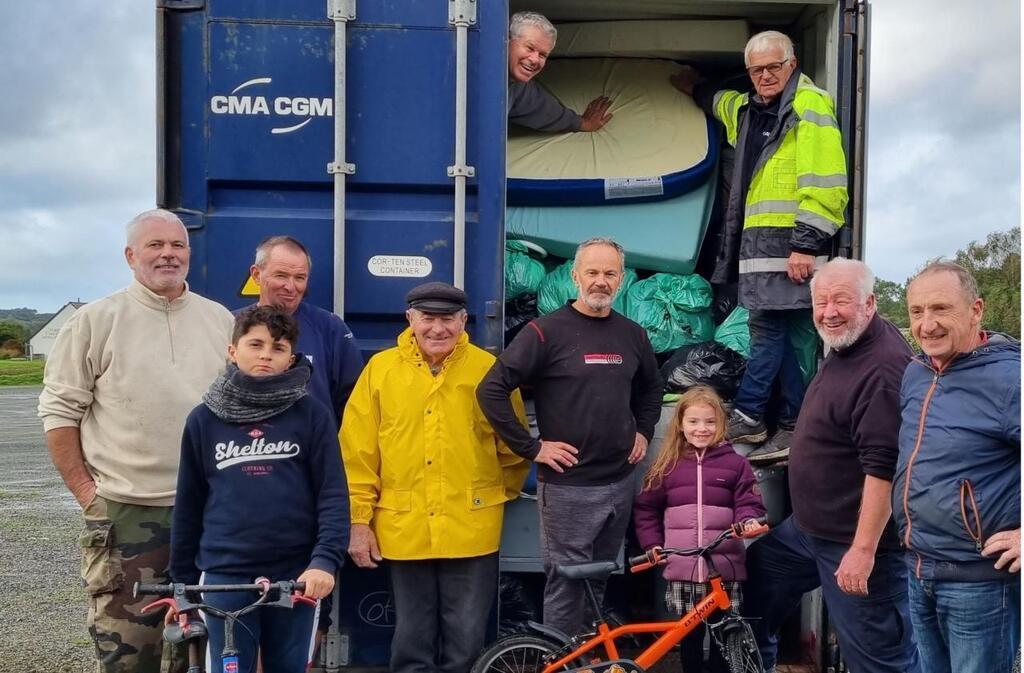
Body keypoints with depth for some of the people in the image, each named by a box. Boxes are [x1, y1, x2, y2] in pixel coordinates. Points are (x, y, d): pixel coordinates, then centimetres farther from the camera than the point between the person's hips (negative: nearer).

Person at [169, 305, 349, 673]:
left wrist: (325, 560, -17)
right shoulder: (204, 419, 3)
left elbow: (333, 496, -4)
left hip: (295, 575, 0)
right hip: (225, 576, 1)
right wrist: (182, 580, 11)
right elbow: (189, 504, 9)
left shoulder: (311, 415, -1)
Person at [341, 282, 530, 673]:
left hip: (471, 529, 0)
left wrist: (501, 494, 11)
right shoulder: (380, 369, 1)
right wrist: (359, 520, -1)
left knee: (466, 640, 9)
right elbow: (358, 453, 1)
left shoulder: (488, 370, 0)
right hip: (404, 529, 1)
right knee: (412, 639, 14)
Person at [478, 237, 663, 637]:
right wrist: (531, 448, -13)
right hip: (569, 485, -5)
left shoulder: (633, 335, 7)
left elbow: (651, 387, 26)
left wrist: (643, 431, 13)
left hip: (620, 481, 6)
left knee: (599, 580, 18)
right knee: (567, 582, 2)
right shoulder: (547, 331, -10)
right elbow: (491, 390, -14)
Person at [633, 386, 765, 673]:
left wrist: (749, 522, -18)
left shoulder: (735, 463, 3)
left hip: (725, 569, -1)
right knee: (688, 637, 9)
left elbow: (748, 503, 3)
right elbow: (645, 509, 12)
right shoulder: (667, 465, 7)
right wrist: (653, 546, 2)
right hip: (682, 569, 1)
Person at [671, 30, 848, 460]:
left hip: (789, 242, -9)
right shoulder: (750, 109, 20)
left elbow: (823, 182, -16)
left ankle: (747, 417, 3)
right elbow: (720, 103, 48)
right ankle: (794, 427, 14)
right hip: (757, 239, 9)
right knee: (772, 329, 8)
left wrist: (807, 244, -20)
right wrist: (696, 89, 60)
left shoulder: (808, 106, -7)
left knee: (769, 327, -6)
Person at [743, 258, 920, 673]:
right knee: (753, 578, 22)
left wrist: (863, 549, -26)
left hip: (855, 541, -10)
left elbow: (883, 467, -27)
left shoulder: (883, 368, -24)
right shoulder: (842, 348, 7)